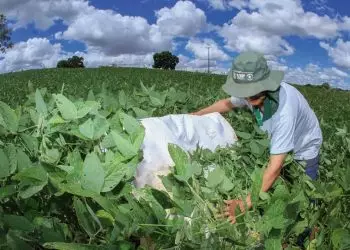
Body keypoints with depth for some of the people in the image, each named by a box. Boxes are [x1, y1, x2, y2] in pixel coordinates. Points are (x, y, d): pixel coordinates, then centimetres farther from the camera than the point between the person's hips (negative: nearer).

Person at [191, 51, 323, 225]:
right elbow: (228, 103, 2)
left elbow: (276, 165, -44)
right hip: (278, 145, 6)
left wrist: (247, 202, -46)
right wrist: (197, 115, -6)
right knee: (271, 188, 12)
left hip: (303, 151, -5)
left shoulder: (284, 109, -44)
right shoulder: (254, 92, -23)